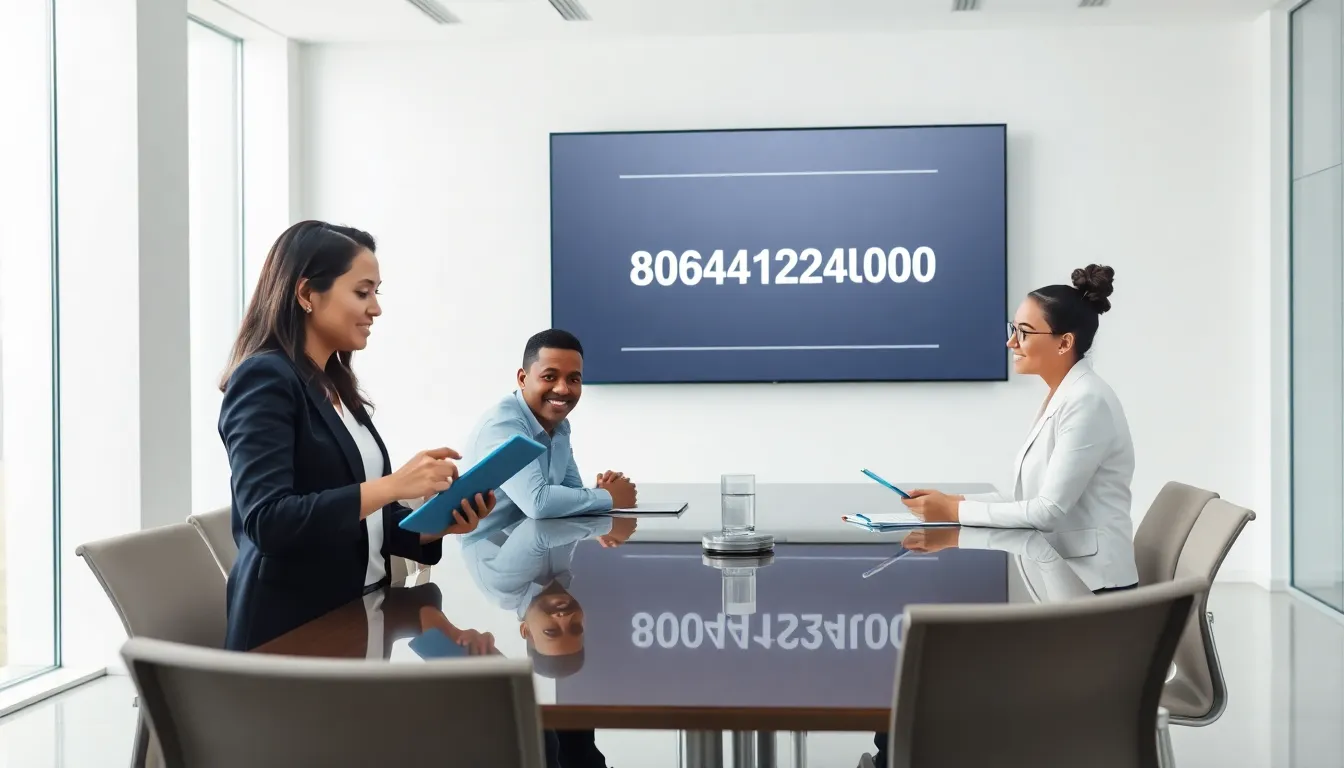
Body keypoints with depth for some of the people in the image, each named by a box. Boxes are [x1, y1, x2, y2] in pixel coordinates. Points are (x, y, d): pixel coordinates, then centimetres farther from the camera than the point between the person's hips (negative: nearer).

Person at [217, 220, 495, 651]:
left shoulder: (338, 386, 12)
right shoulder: (264, 379, -12)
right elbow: (267, 521, -24)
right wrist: (393, 485, -24)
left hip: (361, 614, 8)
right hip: (292, 630, -8)